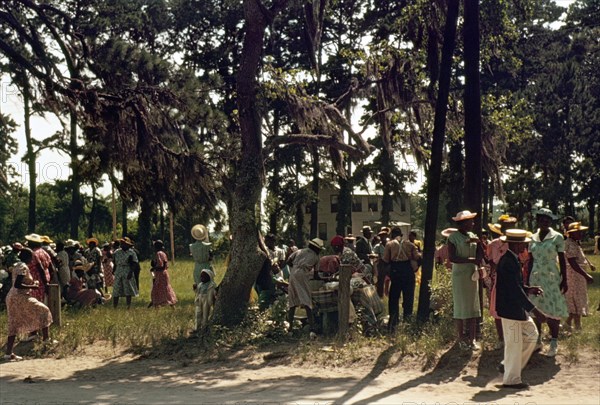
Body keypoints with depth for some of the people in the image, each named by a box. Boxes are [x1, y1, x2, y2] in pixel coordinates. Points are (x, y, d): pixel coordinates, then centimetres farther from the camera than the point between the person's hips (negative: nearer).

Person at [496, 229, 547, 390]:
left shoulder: (510, 259, 10)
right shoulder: (509, 262, -23)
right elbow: (515, 289, -26)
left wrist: (528, 290, 7)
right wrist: (534, 309, -24)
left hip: (517, 308, 11)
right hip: (510, 309, -11)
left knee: (531, 334, 17)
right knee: (514, 343, -1)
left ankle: (508, 365, 24)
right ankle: (511, 379, 11)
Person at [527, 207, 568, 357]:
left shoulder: (557, 237, -3)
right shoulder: (533, 238, 7)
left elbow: (562, 260, -2)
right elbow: (530, 261, 11)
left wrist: (564, 280, -6)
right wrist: (527, 280, 8)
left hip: (551, 278, -3)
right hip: (535, 278, 3)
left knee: (552, 311, -4)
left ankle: (554, 343, 4)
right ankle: (537, 340, 17)